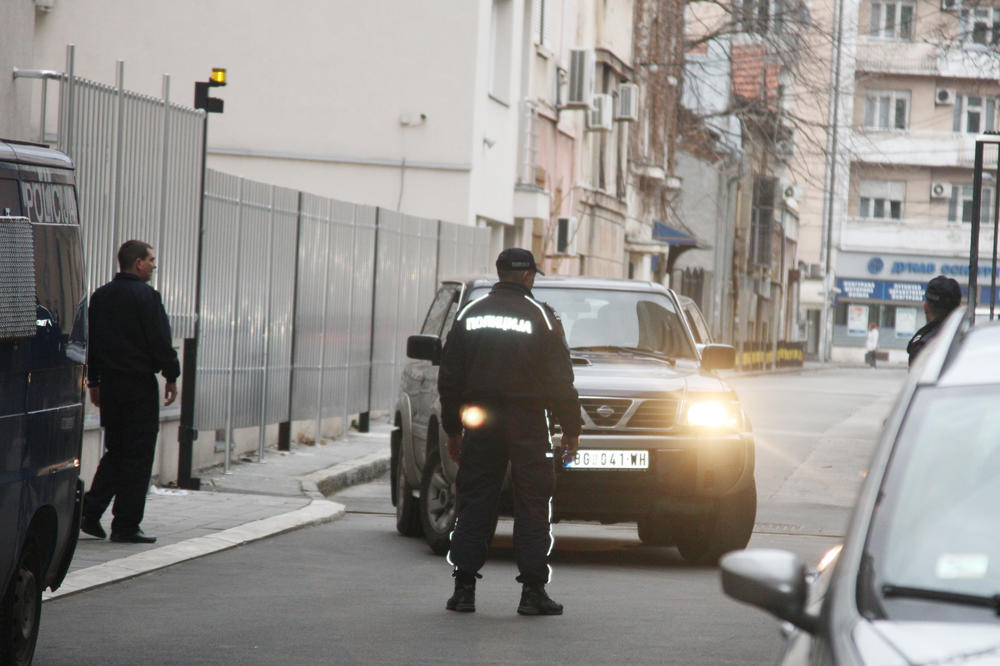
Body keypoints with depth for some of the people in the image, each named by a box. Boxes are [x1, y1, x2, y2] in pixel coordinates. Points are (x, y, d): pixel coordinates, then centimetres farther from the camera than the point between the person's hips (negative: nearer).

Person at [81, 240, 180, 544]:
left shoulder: (100, 296, 11)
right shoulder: (146, 296, -12)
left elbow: (91, 341, 14)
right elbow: (160, 342, -14)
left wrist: (94, 382, 19)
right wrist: (171, 376, -2)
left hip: (109, 383, 7)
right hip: (139, 383, -7)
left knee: (115, 451, 16)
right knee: (138, 456, -1)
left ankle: (90, 512, 5)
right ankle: (126, 526, -1)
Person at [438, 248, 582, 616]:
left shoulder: (470, 314, 8)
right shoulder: (540, 316, -2)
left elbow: (449, 377, 11)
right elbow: (560, 379, -4)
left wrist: (453, 429, 17)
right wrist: (571, 428, 3)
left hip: (480, 422, 3)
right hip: (526, 422, -3)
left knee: (474, 504, 7)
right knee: (532, 505, 1)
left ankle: (464, 588, 4)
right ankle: (532, 591, -3)